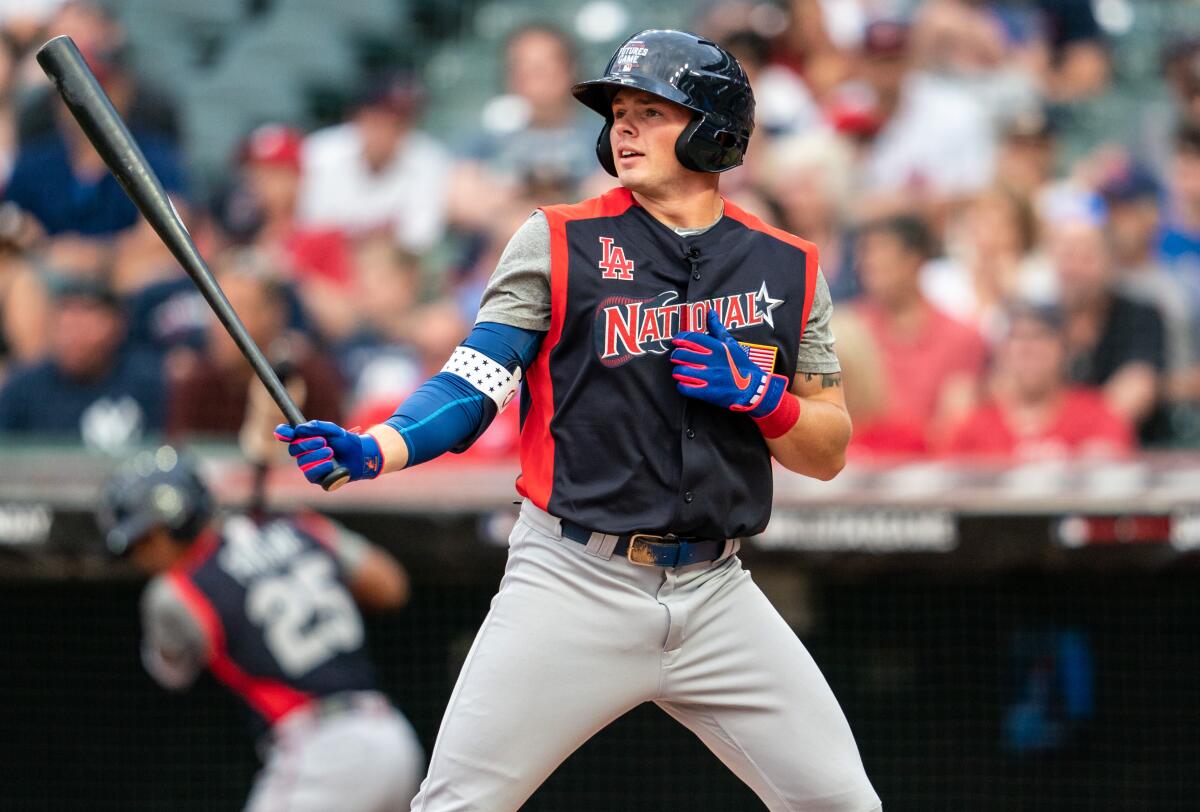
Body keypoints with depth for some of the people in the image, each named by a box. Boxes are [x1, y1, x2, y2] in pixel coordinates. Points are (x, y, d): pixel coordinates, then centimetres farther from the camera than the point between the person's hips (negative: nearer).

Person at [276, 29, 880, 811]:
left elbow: (828, 453, 10)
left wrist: (761, 397, -10)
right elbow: (473, 389, -6)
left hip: (714, 594, 2)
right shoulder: (558, 243, 1)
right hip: (573, 588, -2)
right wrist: (374, 449, -24)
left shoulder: (789, 269, 8)